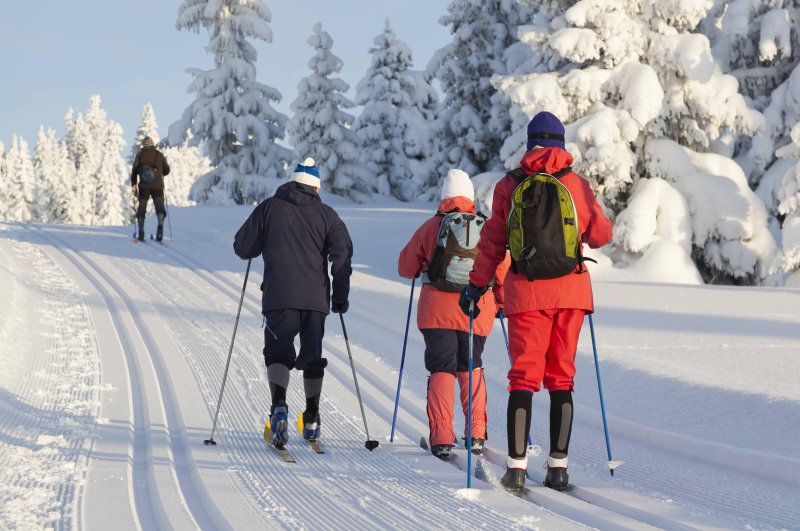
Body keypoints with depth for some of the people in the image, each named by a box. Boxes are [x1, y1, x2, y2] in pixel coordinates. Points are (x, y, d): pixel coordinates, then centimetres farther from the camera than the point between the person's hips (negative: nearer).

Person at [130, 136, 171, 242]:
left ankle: (141, 232, 7)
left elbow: (134, 170, 2)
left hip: (144, 186, 0)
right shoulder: (159, 155, 7)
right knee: (160, 207, -2)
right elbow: (167, 170, 13)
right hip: (158, 186, 0)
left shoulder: (140, 155, 5)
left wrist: (133, 185, 10)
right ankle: (160, 225, -30)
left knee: (141, 208, 11)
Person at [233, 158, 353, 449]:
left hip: (279, 296, -1)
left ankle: (279, 405, -27)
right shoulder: (326, 214, 9)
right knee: (312, 356, 14)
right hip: (315, 297, 2)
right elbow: (342, 252, -2)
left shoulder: (270, 207, 8)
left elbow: (242, 247, 8)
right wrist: (341, 294, 5)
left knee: (278, 351, 0)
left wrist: (263, 245, 30)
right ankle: (312, 421, 20)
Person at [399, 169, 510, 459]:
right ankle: (476, 434, 13)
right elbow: (503, 269, 1)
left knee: (441, 371, 4)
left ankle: (441, 438, -7)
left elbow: (406, 266, 10)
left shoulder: (430, 227, 2)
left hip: (437, 310, -1)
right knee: (471, 369, 18)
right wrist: (502, 302, 16)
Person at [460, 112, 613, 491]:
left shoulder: (509, 186, 1)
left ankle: (517, 465, -6)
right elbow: (601, 234, 9)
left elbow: (493, 243, 4)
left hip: (527, 291, -1)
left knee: (523, 375, 2)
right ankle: (558, 464, 5)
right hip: (571, 289, 1)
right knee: (561, 377, 8)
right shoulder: (577, 184, 3)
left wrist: (477, 285, 15)